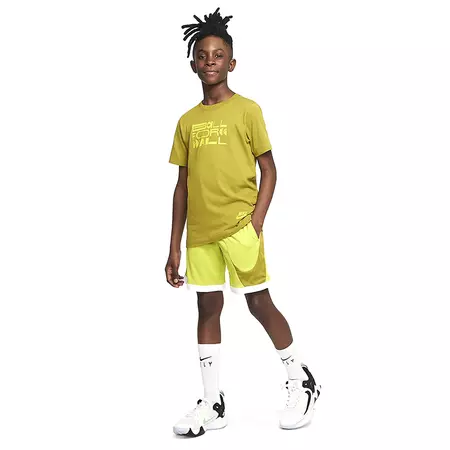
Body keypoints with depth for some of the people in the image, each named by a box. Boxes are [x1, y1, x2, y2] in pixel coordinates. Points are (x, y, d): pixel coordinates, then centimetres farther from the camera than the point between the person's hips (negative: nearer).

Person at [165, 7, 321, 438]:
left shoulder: (247, 110, 0)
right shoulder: (188, 121, 11)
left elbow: (268, 170, -1)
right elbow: (183, 184, 12)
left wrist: (255, 223, -13)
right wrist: (174, 247, 10)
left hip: (239, 226, -4)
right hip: (200, 232, 4)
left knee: (258, 303, 1)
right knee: (208, 308, 8)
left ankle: (301, 381, 22)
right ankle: (213, 404, 18)